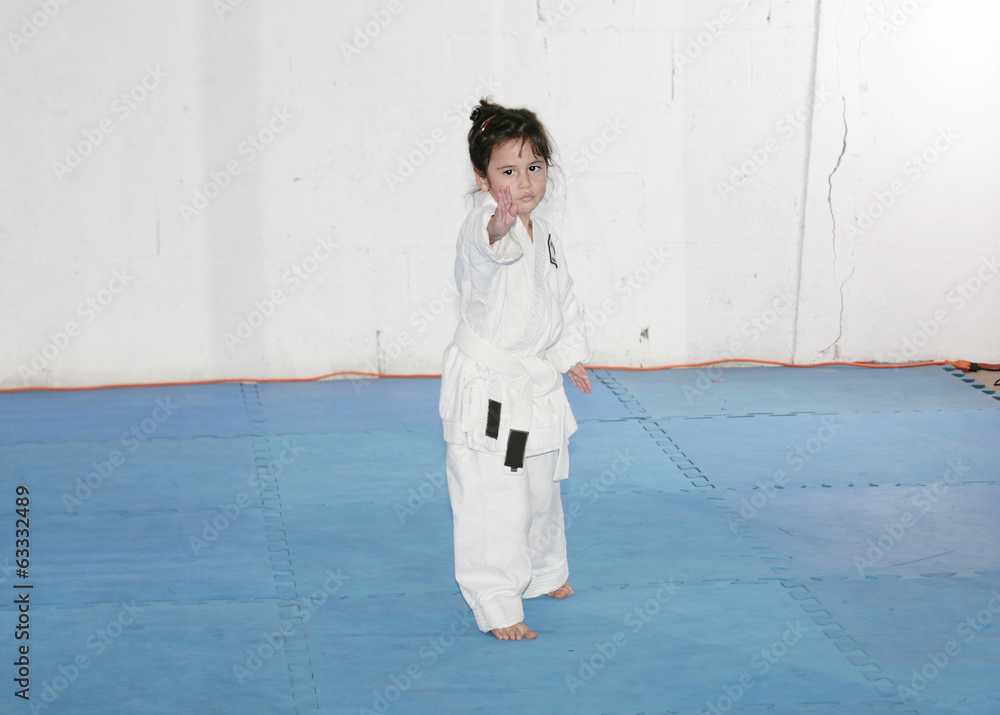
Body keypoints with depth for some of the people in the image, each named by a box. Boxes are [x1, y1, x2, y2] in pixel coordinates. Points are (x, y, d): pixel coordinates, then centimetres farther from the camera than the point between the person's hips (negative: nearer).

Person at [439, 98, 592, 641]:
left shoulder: (544, 236, 7)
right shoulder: (482, 228, -19)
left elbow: (564, 301, 21)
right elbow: (487, 243, -46)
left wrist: (572, 354, 18)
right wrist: (500, 225, -67)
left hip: (538, 387, 8)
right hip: (487, 392, -8)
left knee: (541, 490, 23)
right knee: (491, 500, -6)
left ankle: (542, 572, 44)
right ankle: (496, 606, 5)